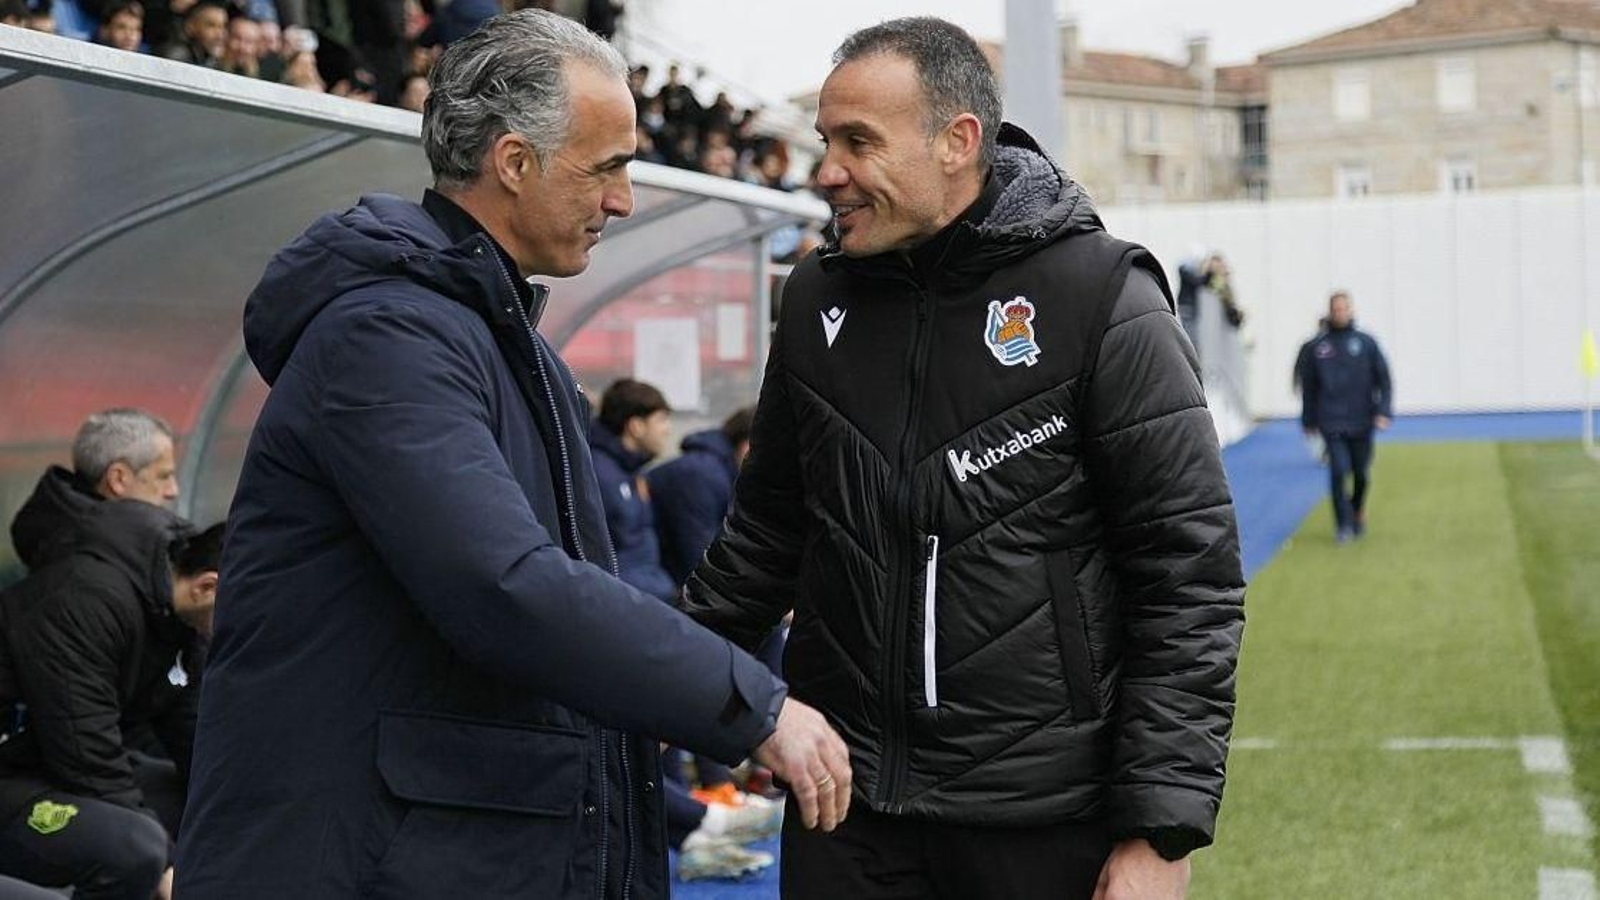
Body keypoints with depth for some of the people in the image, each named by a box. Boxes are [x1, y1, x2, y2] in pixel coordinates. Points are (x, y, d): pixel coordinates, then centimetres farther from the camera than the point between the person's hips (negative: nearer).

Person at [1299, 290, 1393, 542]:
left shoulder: (1366, 342, 2)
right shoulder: (1317, 346, 2)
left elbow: (1383, 379, 3)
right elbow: (1308, 386, 10)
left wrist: (1383, 411, -8)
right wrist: (1309, 420, 11)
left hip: (1361, 420, 1)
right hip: (1331, 422, -1)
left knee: (1360, 472, 9)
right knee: (1338, 470, -13)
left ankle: (1358, 512, 36)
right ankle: (1343, 524, -3)